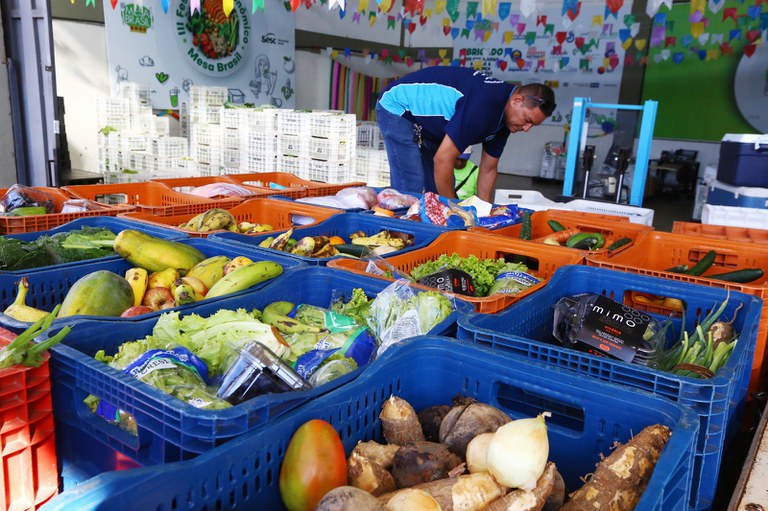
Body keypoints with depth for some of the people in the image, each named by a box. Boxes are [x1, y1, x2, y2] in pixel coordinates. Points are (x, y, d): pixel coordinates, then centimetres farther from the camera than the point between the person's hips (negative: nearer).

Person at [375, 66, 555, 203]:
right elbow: (443, 159, -32)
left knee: (440, 192, 5)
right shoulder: (485, 104, -34)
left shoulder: (504, 116, -4)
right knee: (411, 191, -18)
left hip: (427, 126, 9)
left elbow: (488, 169, 5)